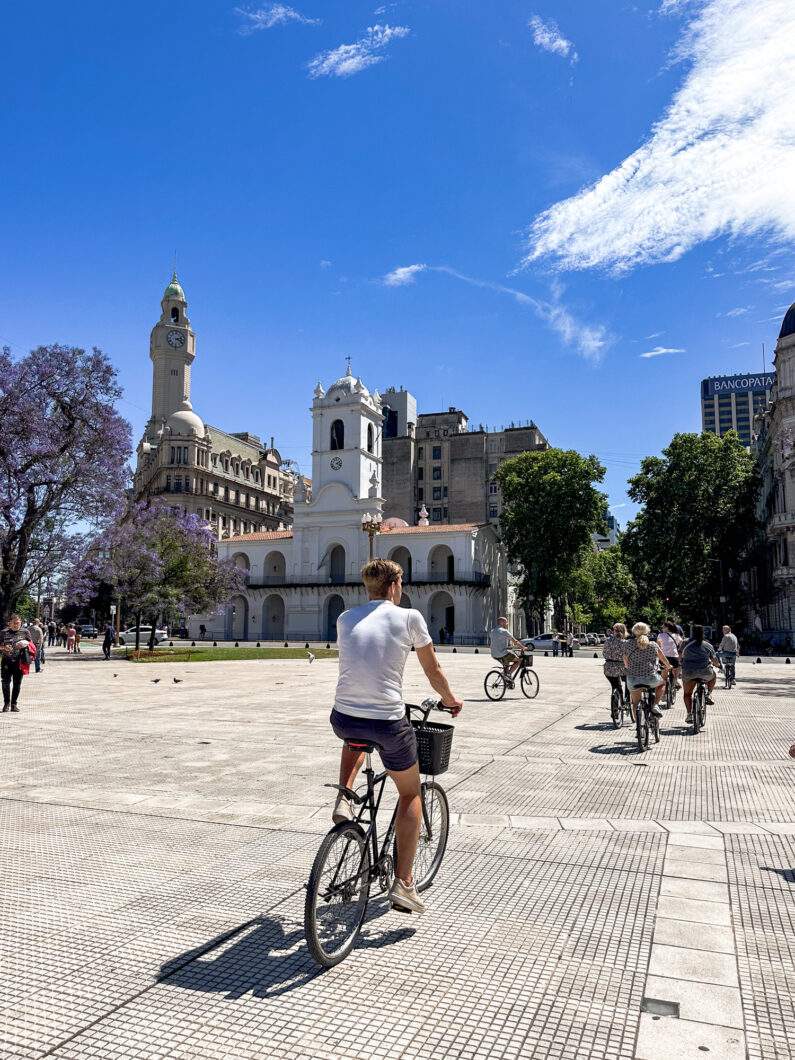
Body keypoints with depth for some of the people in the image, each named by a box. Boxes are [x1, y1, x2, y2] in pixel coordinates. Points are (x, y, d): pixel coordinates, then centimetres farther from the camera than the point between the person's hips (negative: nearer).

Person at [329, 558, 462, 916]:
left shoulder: (345, 619, 11)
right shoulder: (409, 617, 0)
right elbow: (433, 671, 9)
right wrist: (450, 699, 29)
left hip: (342, 720, 4)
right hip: (388, 723, -3)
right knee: (410, 794, 20)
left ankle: (343, 800, 21)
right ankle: (403, 884, 18)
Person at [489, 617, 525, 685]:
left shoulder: (493, 631, 14)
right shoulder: (504, 631, -11)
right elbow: (515, 641, -7)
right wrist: (522, 647, 8)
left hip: (494, 655, 8)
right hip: (503, 653, -8)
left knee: (506, 662, 33)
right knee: (518, 660, 10)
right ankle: (508, 674, -4)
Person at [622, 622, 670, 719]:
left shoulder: (629, 644, 3)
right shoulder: (654, 645, 4)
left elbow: (625, 660, 14)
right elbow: (664, 659, 16)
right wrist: (668, 667, 39)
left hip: (633, 679, 1)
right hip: (650, 678, 0)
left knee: (636, 703, 18)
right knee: (662, 683, 32)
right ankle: (655, 705, 17)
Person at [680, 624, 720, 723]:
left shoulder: (686, 643, 1)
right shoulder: (708, 646, 3)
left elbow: (680, 656, 7)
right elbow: (714, 660, 8)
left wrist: (682, 662, 29)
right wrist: (718, 665, 31)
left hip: (688, 673, 0)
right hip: (704, 673, 0)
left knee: (687, 693, 15)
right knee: (713, 675, 35)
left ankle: (689, 714, 3)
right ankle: (709, 694, 21)